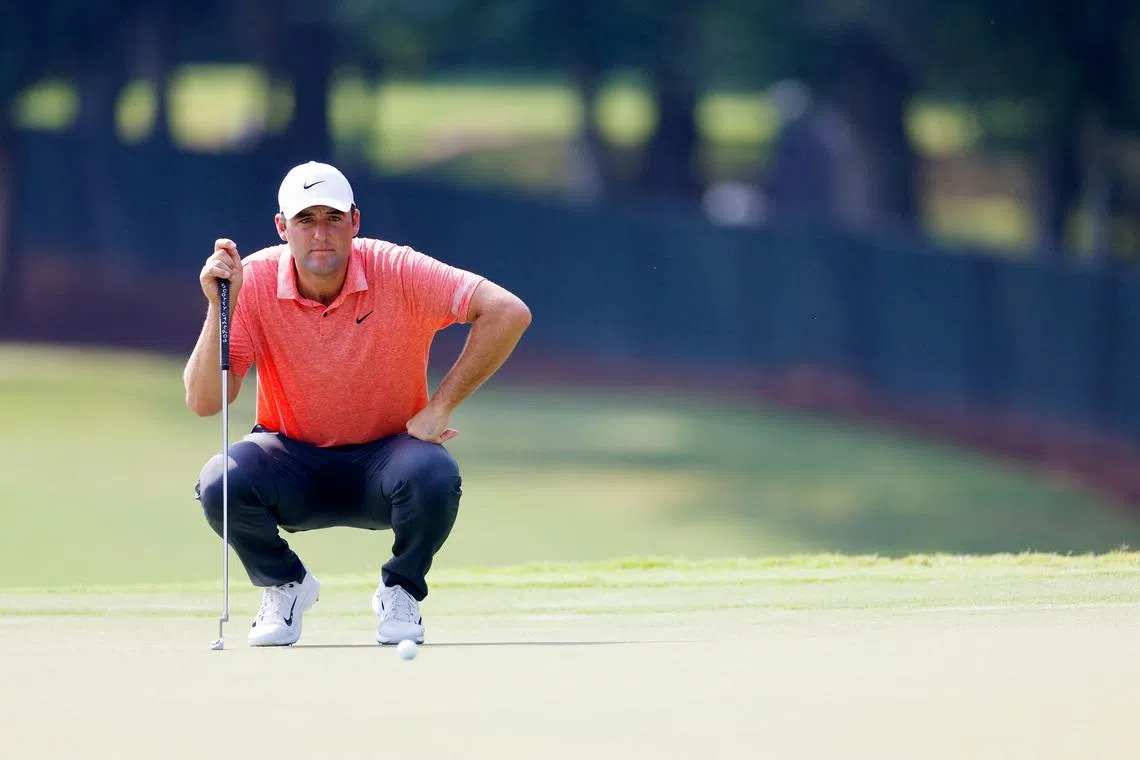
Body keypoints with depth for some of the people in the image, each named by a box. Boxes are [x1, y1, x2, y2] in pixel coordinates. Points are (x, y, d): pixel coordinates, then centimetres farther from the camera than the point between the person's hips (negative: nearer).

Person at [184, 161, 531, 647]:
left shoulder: (397, 272, -18)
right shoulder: (253, 281, -14)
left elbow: (508, 313, -24)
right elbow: (203, 402, -18)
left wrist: (439, 409, -22)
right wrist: (219, 307, -31)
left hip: (385, 453, -1)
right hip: (294, 462, 1)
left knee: (434, 475, -35)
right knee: (220, 483, -30)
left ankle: (400, 593, -2)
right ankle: (285, 586, 3)